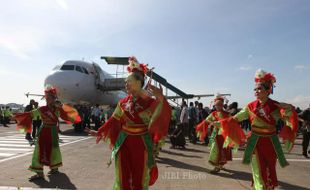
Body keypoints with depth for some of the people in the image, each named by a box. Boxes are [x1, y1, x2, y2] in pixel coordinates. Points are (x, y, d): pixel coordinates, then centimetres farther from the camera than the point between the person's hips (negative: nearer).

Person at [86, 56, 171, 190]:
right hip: (124, 142, 3)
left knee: (140, 178, 11)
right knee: (123, 178, 11)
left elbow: (164, 116, -22)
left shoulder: (150, 101, -9)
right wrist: (99, 132, 15)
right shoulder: (123, 102, 2)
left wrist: (161, 99, -38)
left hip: (142, 143, -3)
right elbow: (113, 120, 11)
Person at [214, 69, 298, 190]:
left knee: (270, 173, 14)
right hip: (255, 143, 0)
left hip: (271, 143, 0)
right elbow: (235, 118, -2)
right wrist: (221, 123, -7)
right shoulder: (251, 106, -5)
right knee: (259, 173, 5)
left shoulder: (276, 106, -8)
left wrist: (290, 110, -27)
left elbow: (290, 122, -8)